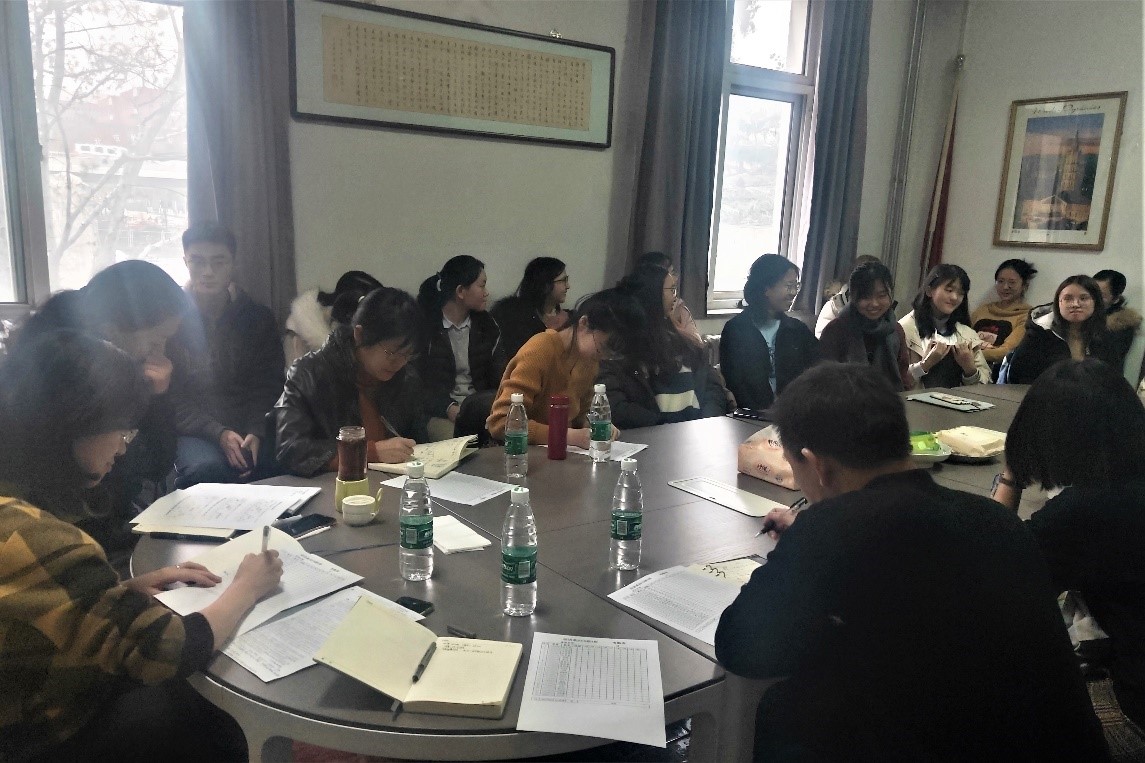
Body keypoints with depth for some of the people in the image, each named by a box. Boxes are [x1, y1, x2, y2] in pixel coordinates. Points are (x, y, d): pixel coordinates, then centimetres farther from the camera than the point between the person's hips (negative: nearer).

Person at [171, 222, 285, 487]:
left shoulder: (259, 319, 10)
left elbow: (267, 389, 4)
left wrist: (255, 434, -15)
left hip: (250, 429, 2)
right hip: (193, 431, -2)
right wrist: (218, 433, -17)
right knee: (208, 468, -35)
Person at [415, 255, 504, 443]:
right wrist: (449, 408, -21)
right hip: (439, 408, -4)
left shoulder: (486, 325, 15)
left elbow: (498, 375, 10)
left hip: (480, 401, 4)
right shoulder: (424, 325, -1)